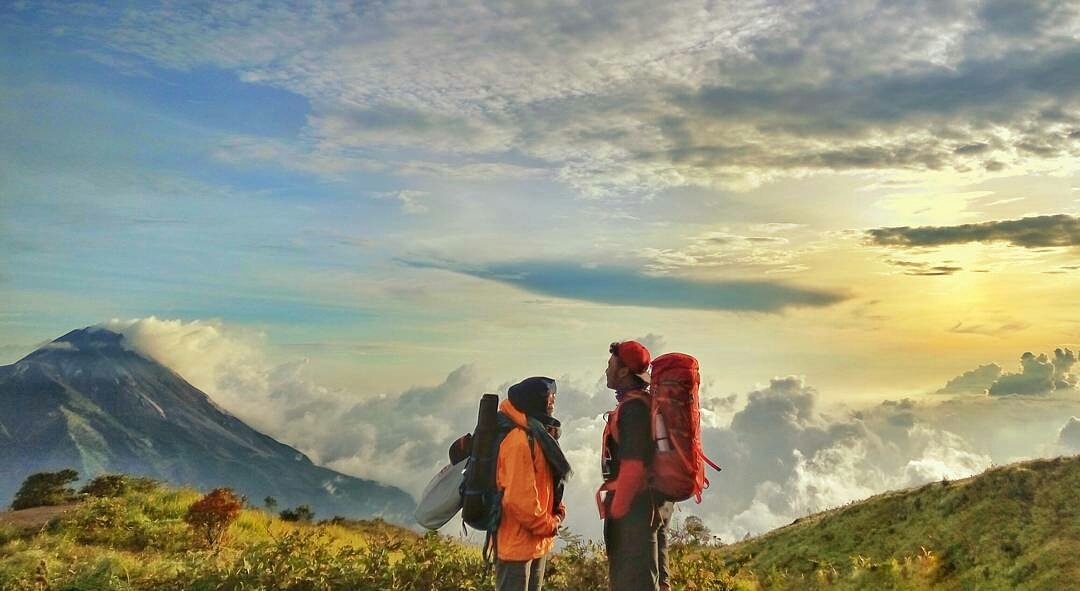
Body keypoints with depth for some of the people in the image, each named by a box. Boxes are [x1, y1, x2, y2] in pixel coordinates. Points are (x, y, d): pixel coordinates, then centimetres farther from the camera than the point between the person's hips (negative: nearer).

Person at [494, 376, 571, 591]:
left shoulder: (539, 435, 12)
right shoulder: (519, 439, -21)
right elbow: (519, 498, -26)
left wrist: (557, 513, 3)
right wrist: (549, 525, -14)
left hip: (538, 542, 10)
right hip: (517, 543, -10)